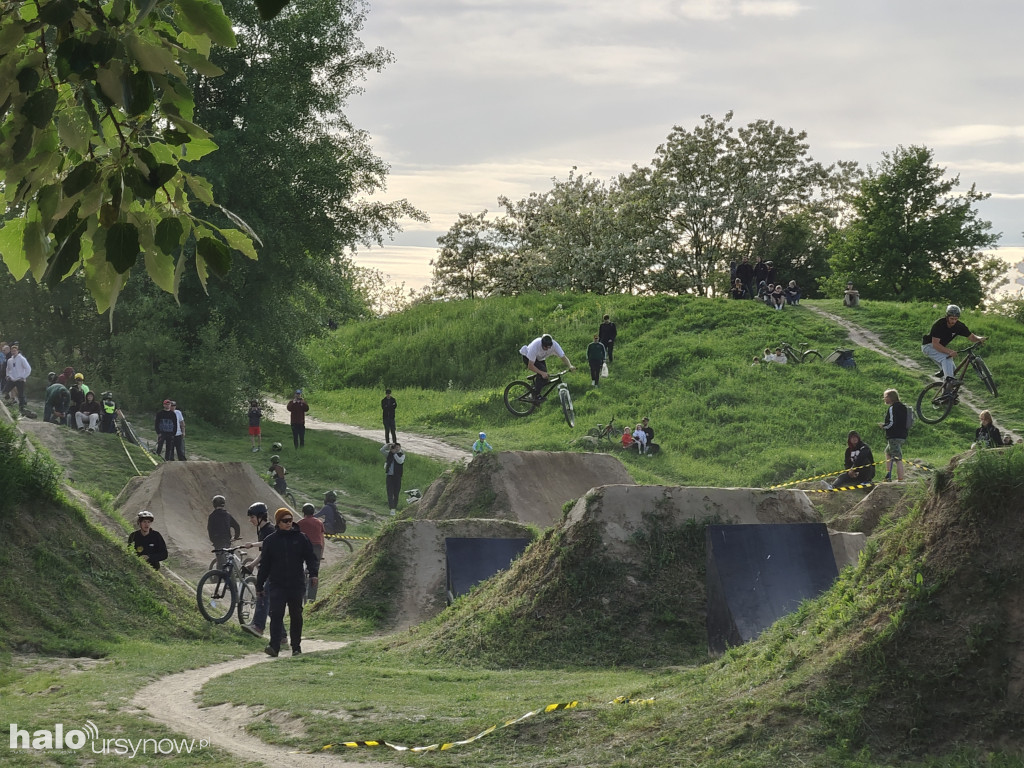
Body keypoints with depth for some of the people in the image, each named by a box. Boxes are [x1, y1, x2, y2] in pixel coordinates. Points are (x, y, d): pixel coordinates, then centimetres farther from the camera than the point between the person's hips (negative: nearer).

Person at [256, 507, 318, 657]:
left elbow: (310, 557, 5)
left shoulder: (300, 538, 6)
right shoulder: (270, 540, 7)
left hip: (296, 584, 1)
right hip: (277, 584, -1)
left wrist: (314, 573, -14)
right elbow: (264, 565, 11)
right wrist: (259, 586, 11)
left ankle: (296, 647, 17)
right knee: (276, 615, -13)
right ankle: (274, 646, -20)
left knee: (296, 616, 7)